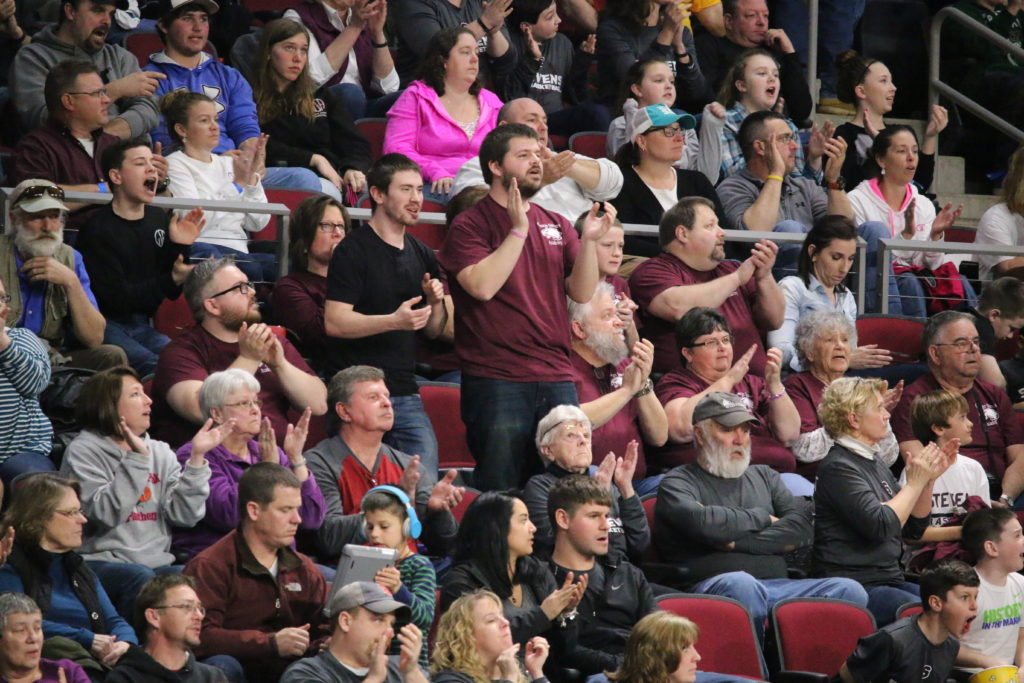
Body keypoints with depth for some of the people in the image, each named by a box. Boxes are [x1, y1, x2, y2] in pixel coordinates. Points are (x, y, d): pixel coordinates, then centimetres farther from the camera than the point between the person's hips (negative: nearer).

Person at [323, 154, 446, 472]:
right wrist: (395, 321, -25)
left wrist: (436, 302, -1)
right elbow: (334, 322, -15)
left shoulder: (422, 255, 16)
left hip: (406, 395, 6)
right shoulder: (353, 251, -6)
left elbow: (434, 331, 21)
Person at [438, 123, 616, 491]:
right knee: (499, 493, -4)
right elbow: (482, 285, -17)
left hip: (556, 378, 5)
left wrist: (589, 240, -8)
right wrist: (518, 230, -15)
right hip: (496, 380, -5)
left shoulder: (556, 226, 16)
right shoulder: (470, 225, 0)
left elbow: (582, 292, 7)